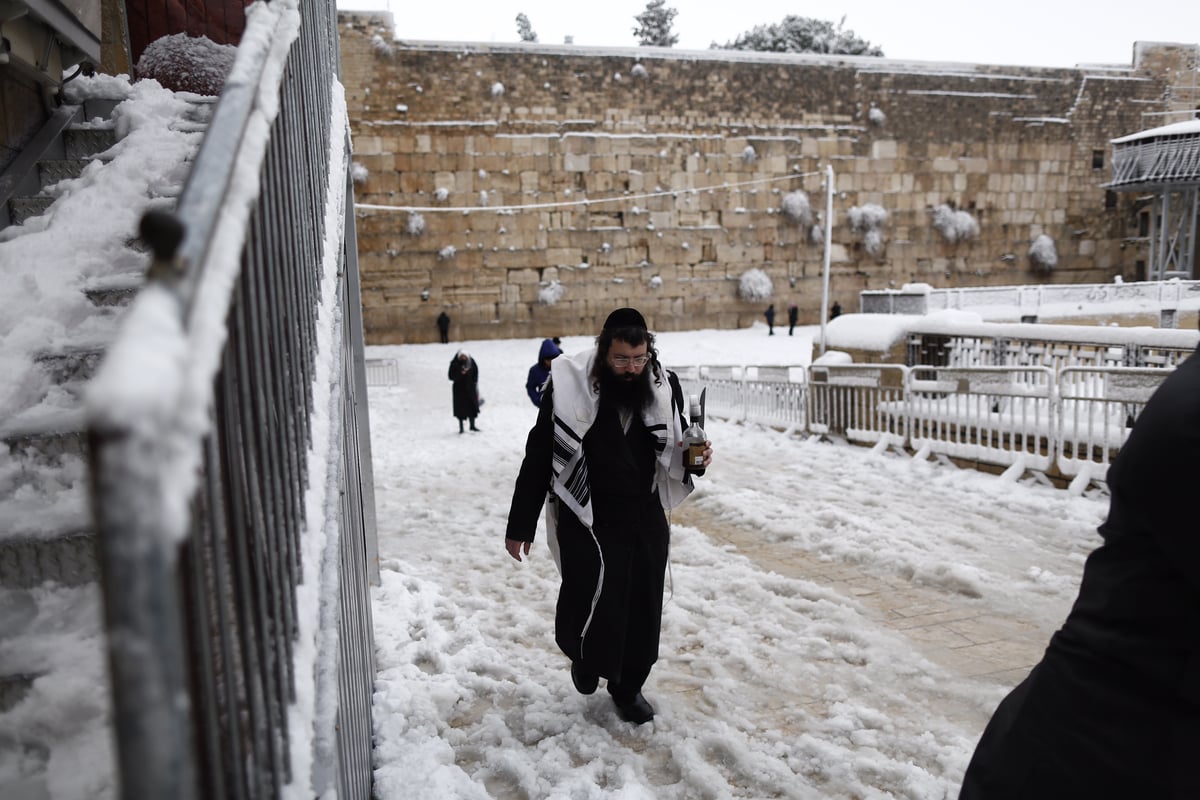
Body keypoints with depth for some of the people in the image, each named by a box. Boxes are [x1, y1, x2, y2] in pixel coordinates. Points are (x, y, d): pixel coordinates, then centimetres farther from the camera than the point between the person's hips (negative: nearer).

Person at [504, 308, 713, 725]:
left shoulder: (665, 385, -1)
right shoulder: (569, 385, -13)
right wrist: (520, 525, -4)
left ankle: (628, 686, 36)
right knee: (590, 602, -6)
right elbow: (539, 456, -6)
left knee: (643, 607, 11)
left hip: (646, 520, 4)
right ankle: (584, 655, 31)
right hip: (587, 522, -4)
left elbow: (674, 450, 14)